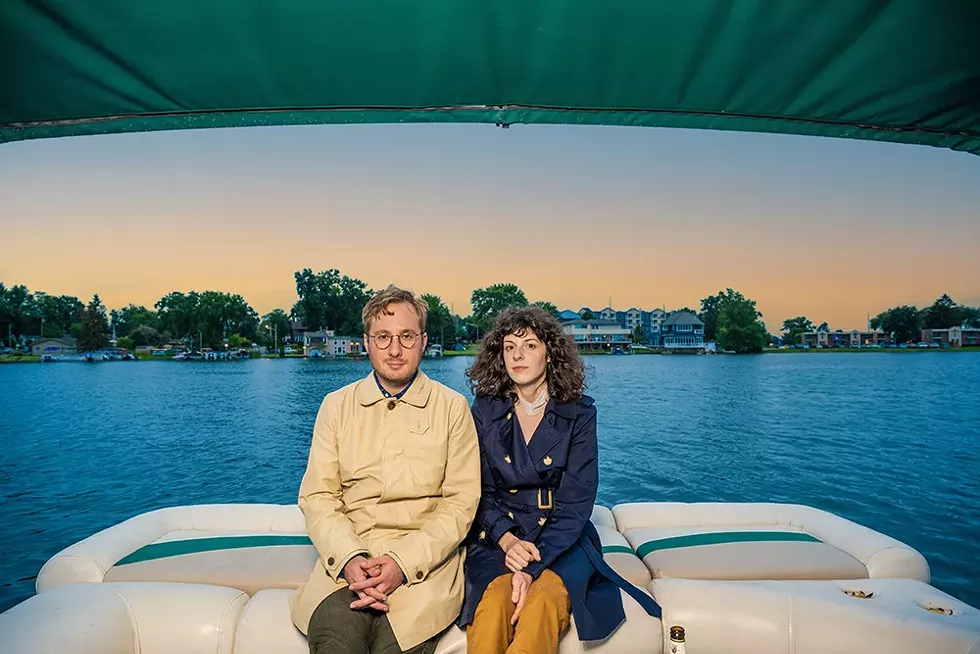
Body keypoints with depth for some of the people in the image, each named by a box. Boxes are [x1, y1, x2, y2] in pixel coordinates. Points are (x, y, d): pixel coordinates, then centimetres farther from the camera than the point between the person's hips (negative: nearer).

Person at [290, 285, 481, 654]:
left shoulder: (452, 408, 3)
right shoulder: (336, 406, 9)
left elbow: (461, 503, -1)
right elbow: (317, 496, 4)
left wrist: (404, 562, -14)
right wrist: (349, 559, -13)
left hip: (424, 559, -1)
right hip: (347, 557, 1)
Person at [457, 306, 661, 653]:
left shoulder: (579, 412, -2)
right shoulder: (485, 411, 3)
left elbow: (576, 501, -9)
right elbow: (482, 492, 3)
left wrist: (532, 567, -21)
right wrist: (507, 540, -17)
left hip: (561, 538, -1)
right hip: (499, 537, 1)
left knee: (544, 599, -31)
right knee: (496, 597, -30)